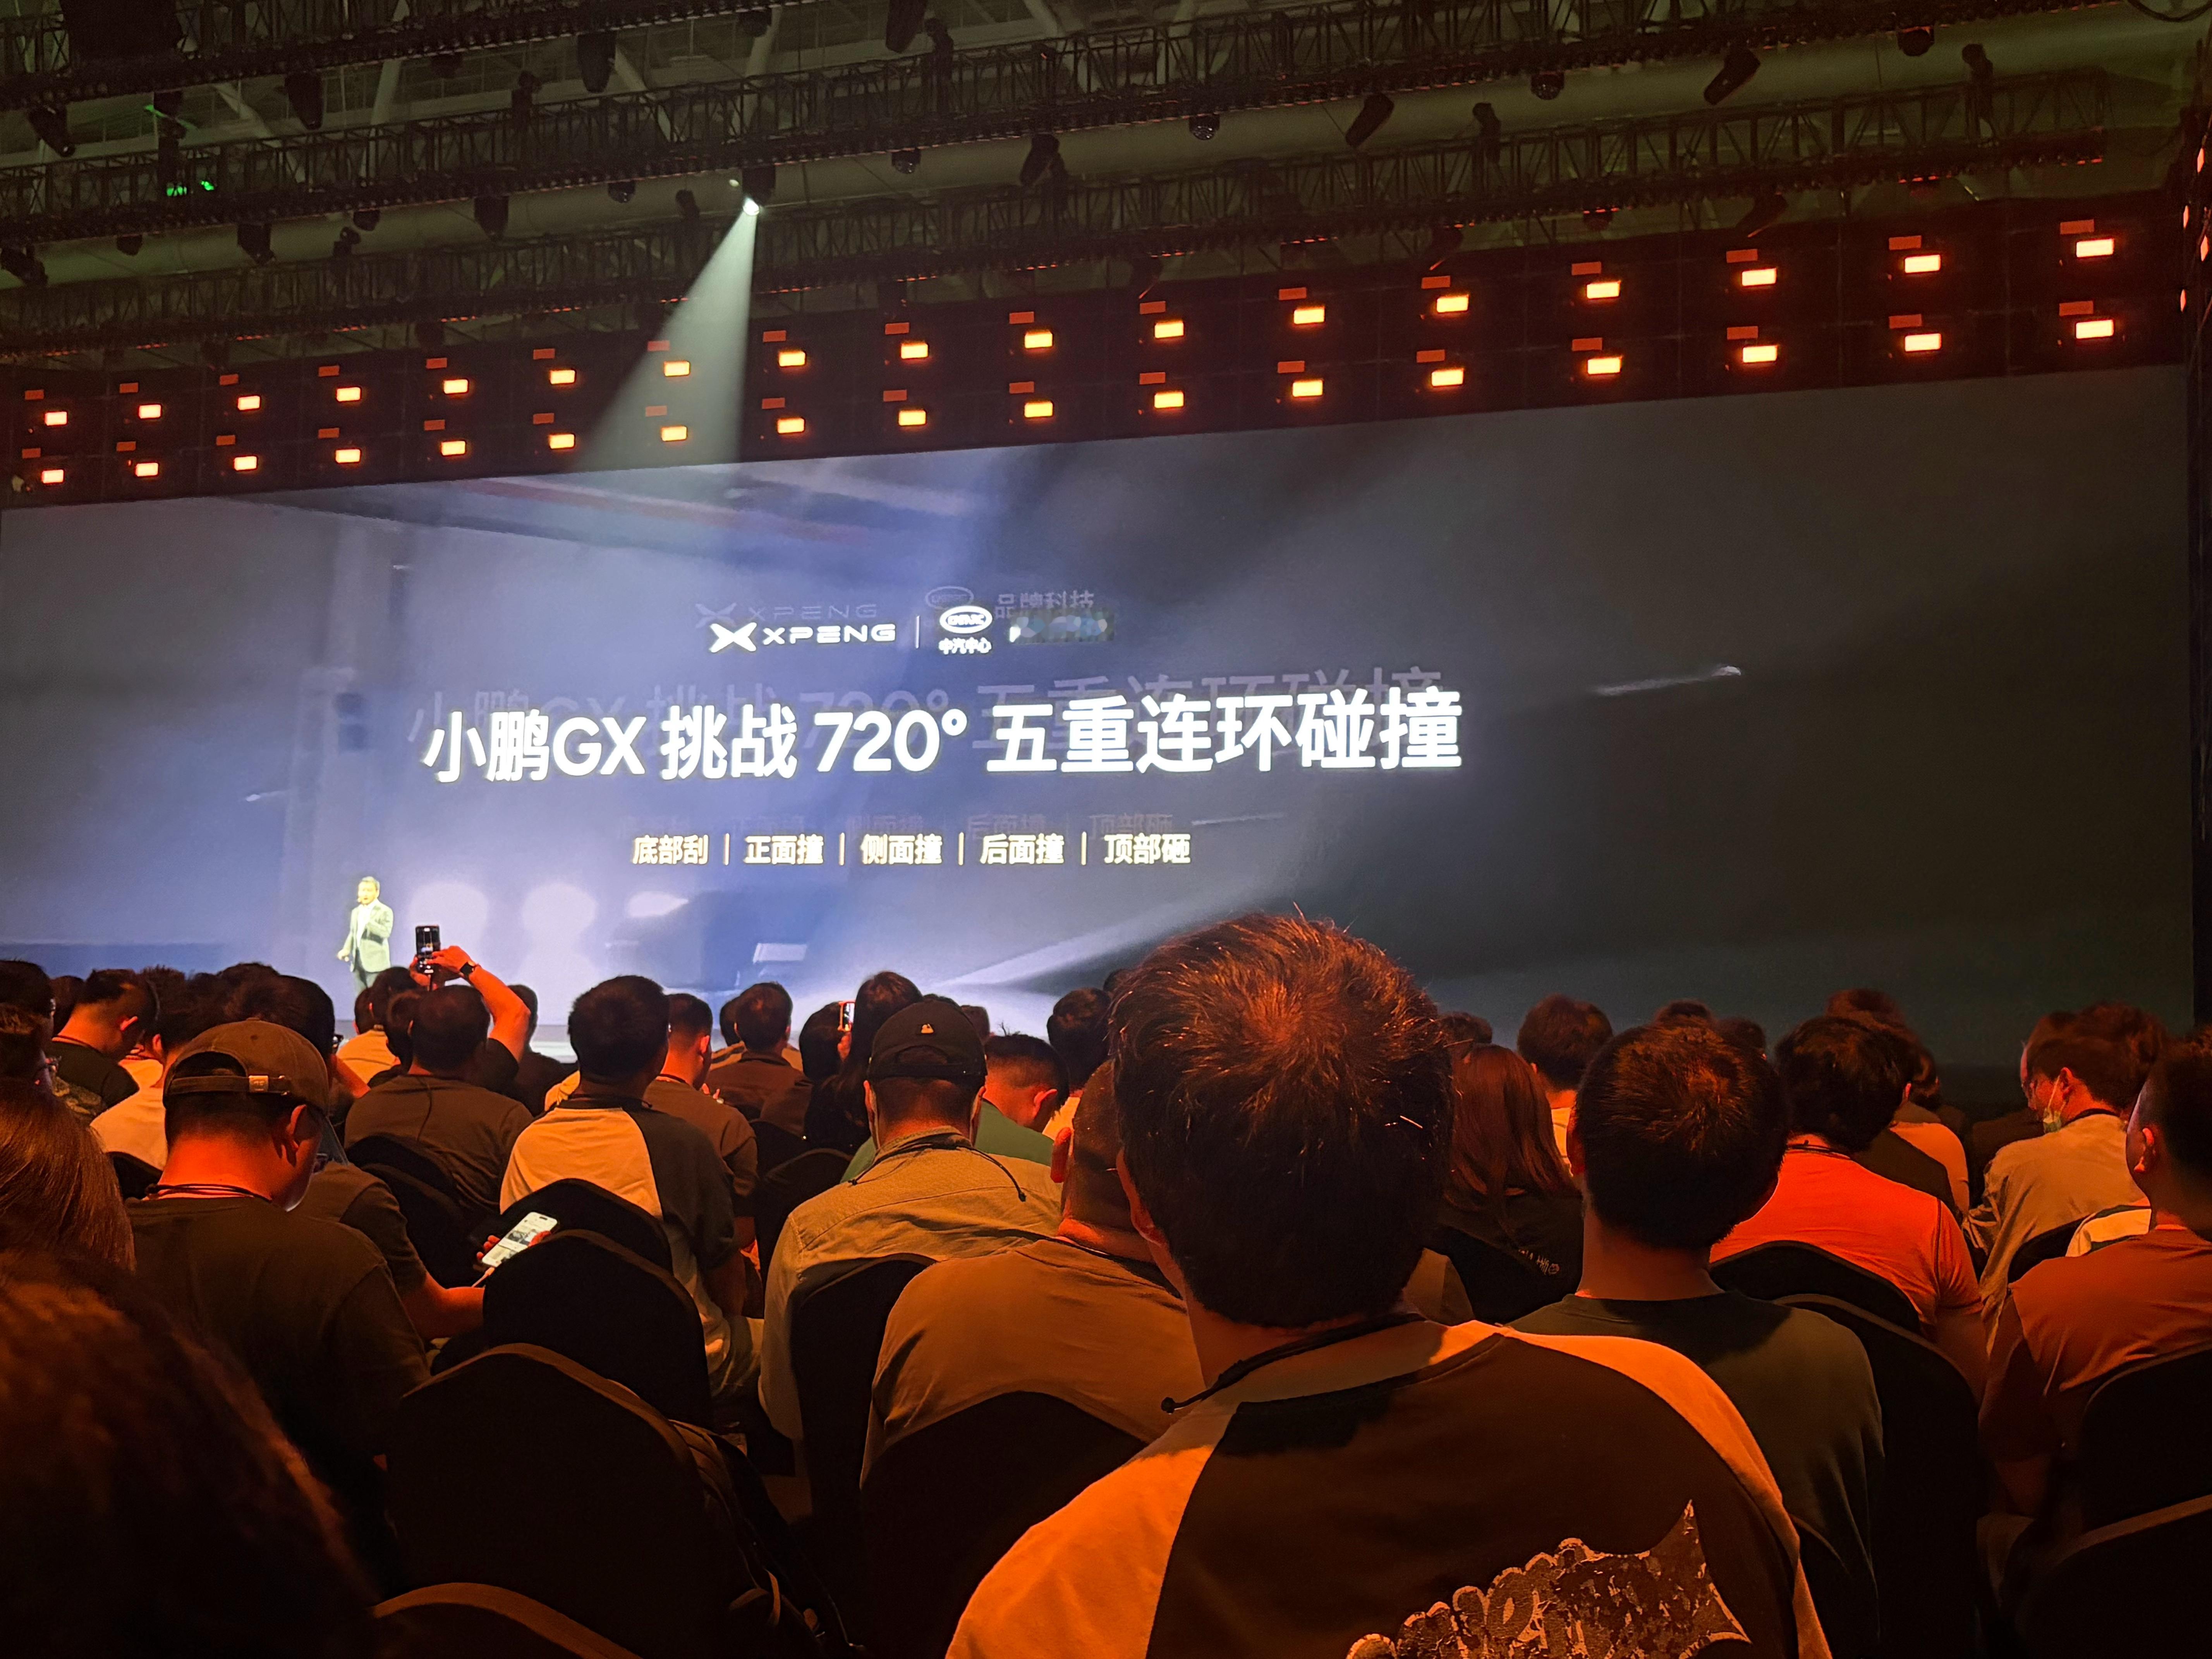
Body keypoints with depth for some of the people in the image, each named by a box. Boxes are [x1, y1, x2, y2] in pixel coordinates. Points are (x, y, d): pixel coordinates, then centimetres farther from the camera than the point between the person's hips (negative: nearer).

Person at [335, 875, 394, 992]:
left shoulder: (385, 911, -5)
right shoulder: (356, 912, 18)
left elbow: (386, 932, -19)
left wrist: (368, 921, -29)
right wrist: (346, 949, 7)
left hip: (375, 964, -7)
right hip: (358, 962, 7)